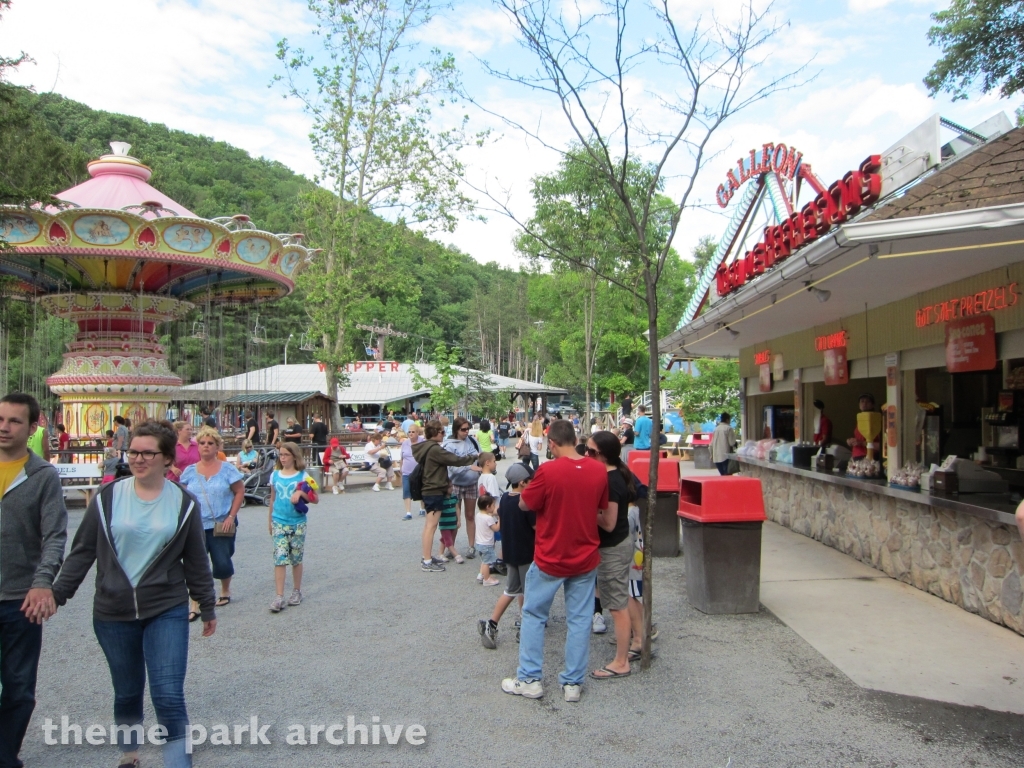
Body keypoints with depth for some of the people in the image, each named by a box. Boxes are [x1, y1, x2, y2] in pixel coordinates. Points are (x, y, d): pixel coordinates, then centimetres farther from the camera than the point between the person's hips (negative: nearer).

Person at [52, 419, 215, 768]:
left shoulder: (184, 503, -4)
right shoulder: (108, 497, -4)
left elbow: (196, 561, 2)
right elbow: (82, 552, 3)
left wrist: (207, 608, 7)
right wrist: (57, 594, 0)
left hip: (167, 611, -1)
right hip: (112, 613, 2)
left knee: (168, 697, -8)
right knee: (127, 693, 17)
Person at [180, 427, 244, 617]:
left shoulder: (227, 470, -4)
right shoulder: (189, 471, 4)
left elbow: (239, 492, -1)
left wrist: (231, 516, -9)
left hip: (221, 525, -1)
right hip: (196, 526, 1)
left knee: (222, 563, 7)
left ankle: (225, 591, 36)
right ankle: (195, 607, 2)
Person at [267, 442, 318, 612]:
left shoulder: (302, 476, -3)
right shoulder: (275, 475, 5)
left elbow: (315, 499, -6)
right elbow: (272, 499, 14)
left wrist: (301, 493, -22)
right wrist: (270, 520, 16)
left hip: (298, 523, -1)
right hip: (279, 523, 1)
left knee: (296, 559, 9)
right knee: (279, 559, -7)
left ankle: (297, 591, 25)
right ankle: (279, 597, -7)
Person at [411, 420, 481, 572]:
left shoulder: (426, 448, 12)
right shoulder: (434, 449, -20)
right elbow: (455, 460, -18)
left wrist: (447, 483, 12)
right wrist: (474, 458, -6)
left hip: (430, 491, 11)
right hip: (435, 492, -11)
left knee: (428, 525, 15)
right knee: (431, 526, -7)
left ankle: (427, 557, 23)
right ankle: (426, 562, -5)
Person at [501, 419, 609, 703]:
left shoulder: (548, 471, -20)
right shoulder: (599, 470, -6)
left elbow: (524, 504, -7)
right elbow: (602, 511, 7)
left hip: (550, 558, -3)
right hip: (586, 558, 4)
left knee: (533, 615, 13)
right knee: (579, 619, 12)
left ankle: (529, 680, 18)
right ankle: (573, 683, 18)